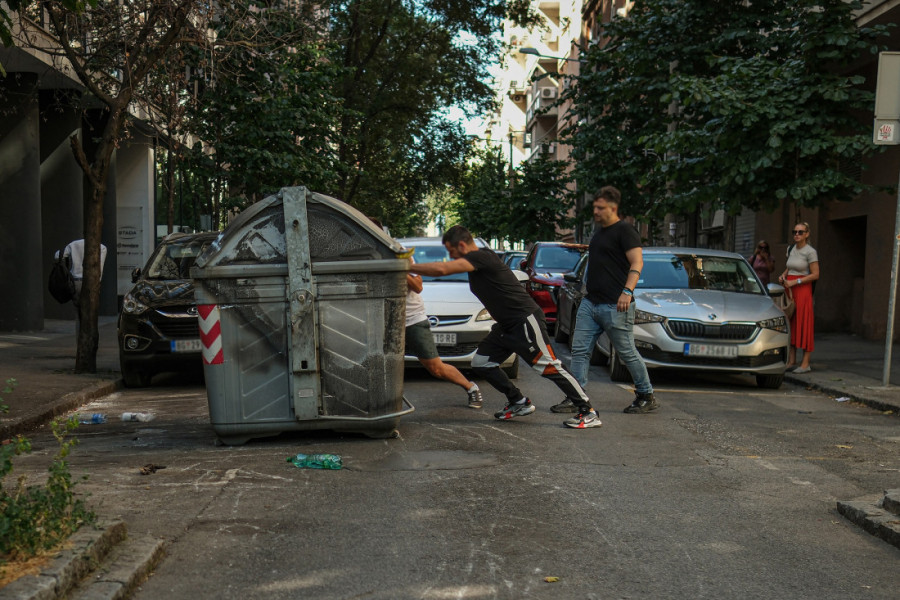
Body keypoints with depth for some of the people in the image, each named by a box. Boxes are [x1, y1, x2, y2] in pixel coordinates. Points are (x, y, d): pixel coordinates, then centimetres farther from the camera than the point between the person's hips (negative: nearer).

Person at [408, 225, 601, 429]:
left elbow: (442, 269, -27)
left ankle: (588, 412, -2)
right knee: (481, 362, 8)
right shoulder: (475, 262, 13)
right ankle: (519, 403, 15)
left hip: (526, 321, -10)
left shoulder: (481, 256, -18)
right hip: (507, 326, 10)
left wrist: (407, 267, -19)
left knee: (550, 367, -9)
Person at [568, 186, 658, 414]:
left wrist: (627, 291, -28)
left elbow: (637, 263, -17)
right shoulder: (598, 231, 19)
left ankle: (647, 397, 14)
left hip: (614, 306, -9)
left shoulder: (624, 231, -8)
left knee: (628, 353, 0)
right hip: (589, 302, 9)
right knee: (579, 350, 2)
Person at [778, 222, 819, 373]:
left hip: (803, 289, -7)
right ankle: (791, 361, 10)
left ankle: (805, 364, -3)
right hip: (789, 289, 7)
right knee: (790, 324, 6)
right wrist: (783, 276, 5)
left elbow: (815, 275, -11)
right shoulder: (790, 249, 12)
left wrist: (795, 282, -15)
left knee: (803, 325, -6)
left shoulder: (810, 252, -8)